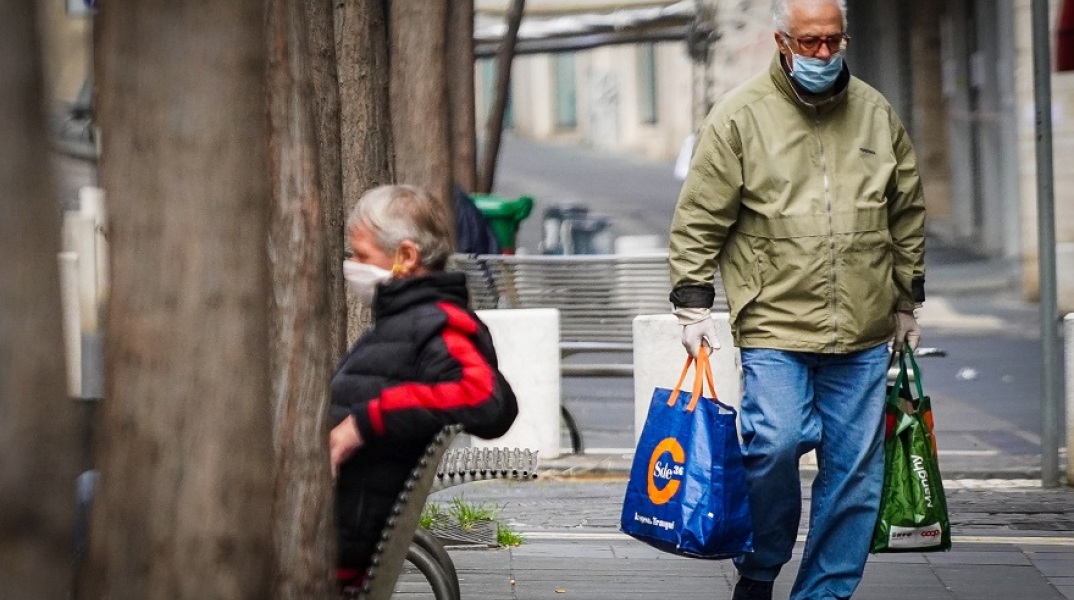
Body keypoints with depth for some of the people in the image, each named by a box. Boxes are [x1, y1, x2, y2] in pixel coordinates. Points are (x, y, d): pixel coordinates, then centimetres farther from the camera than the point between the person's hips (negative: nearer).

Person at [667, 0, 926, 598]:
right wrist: (694, 306, -4)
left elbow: (908, 213, 20)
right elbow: (699, 220, 1)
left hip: (864, 333, 4)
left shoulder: (876, 113, 11)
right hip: (775, 327, -4)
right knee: (776, 444, -18)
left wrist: (906, 302, 19)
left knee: (856, 471, 3)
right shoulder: (739, 116, -1)